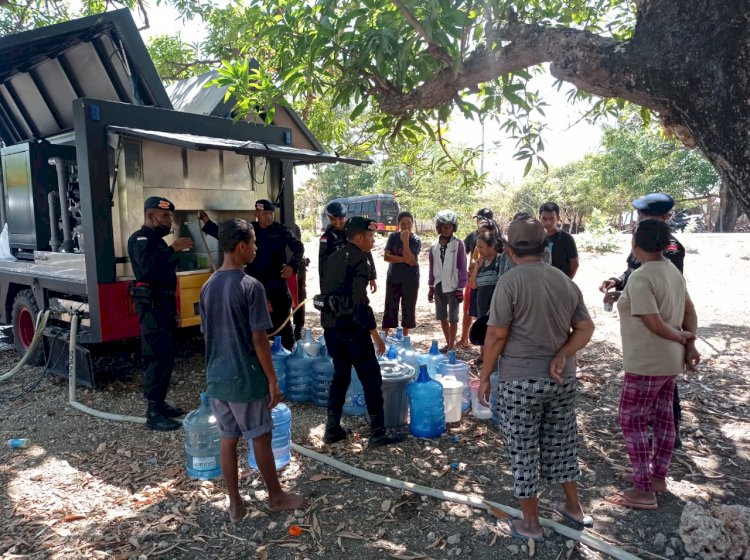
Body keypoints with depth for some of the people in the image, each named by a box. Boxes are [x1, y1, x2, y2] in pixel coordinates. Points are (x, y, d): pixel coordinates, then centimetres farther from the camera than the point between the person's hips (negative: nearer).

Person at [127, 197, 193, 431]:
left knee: (165, 355, 12)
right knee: (157, 356, -11)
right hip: (152, 306, -10)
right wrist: (174, 248, -26)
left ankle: (160, 403, 22)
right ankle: (153, 413, -7)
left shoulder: (157, 240, 20)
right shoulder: (139, 239, -9)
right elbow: (148, 265, -30)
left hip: (164, 304, 10)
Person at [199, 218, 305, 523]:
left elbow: (207, 334, 10)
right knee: (261, 438, 10)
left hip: (217, 377, 6)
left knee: (227, 439, 14)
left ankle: (235, 504, 26)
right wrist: (273, 381, -11)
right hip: (247, 378, -6)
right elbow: (259, 340, -19)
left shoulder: (207, 287, 3)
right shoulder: (251, 286, -19)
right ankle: (276, 496, 27)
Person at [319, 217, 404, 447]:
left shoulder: (333, 258, 12)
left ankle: (332, 429, 22)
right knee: (371, 379, 2)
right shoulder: (359, 259, -14)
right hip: (352, 329, -8)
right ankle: (378, 433, 9)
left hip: (331, 326, 8)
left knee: (340, 376, 17)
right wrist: (375, 334, -16)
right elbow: (360, 301, -21)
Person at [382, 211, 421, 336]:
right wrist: (404, 260, -18)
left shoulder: (416, 240, -8)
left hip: (410, 280, -1)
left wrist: (405, 241, -25)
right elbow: (386, 256, -11)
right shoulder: (393, 236, -3)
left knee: (408, 308, 8)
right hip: (393, 278, 1)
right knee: (390, 308, 5)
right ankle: (384, 336, 14)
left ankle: (405, 336, 23)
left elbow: (409, 258, -21)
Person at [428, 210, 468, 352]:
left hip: (453, 287, -5)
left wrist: (460, 288, -10)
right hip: (439, 286, 5)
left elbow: (462, 267, -7)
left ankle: (451, 347, 11)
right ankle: (448, 344, 26)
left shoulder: (458, 244, -8)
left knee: (453, 318, 3)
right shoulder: (434, 246, 5)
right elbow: (432, 268, 11)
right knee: (442, 317, 12)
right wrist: (431, 287, 11)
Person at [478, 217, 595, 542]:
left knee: (523, 451, 7)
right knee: (561, 444, 22)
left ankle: (530, 524, 20)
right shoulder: (565, 281, 6)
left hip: (521, 380, -6)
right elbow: (586, 329, 5)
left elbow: (496, 335, -15)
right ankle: (573, 507, 38)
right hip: (562, 378, 7)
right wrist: (562, 356, -6)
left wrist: (485, 376, -5)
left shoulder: (510, 281, -14)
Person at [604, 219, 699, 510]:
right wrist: (690, 345, 5)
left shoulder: (640, 278, -23)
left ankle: (643, 491, 6)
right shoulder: (672, 270, 5)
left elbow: (655, 325, -24)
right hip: (671, 360, 9)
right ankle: (658, 476, 31)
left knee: (631, 421, 0)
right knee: (662, 416, 17)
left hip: (646, 363, -9)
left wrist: (680, 337, -7)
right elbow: (690, 311, 10)